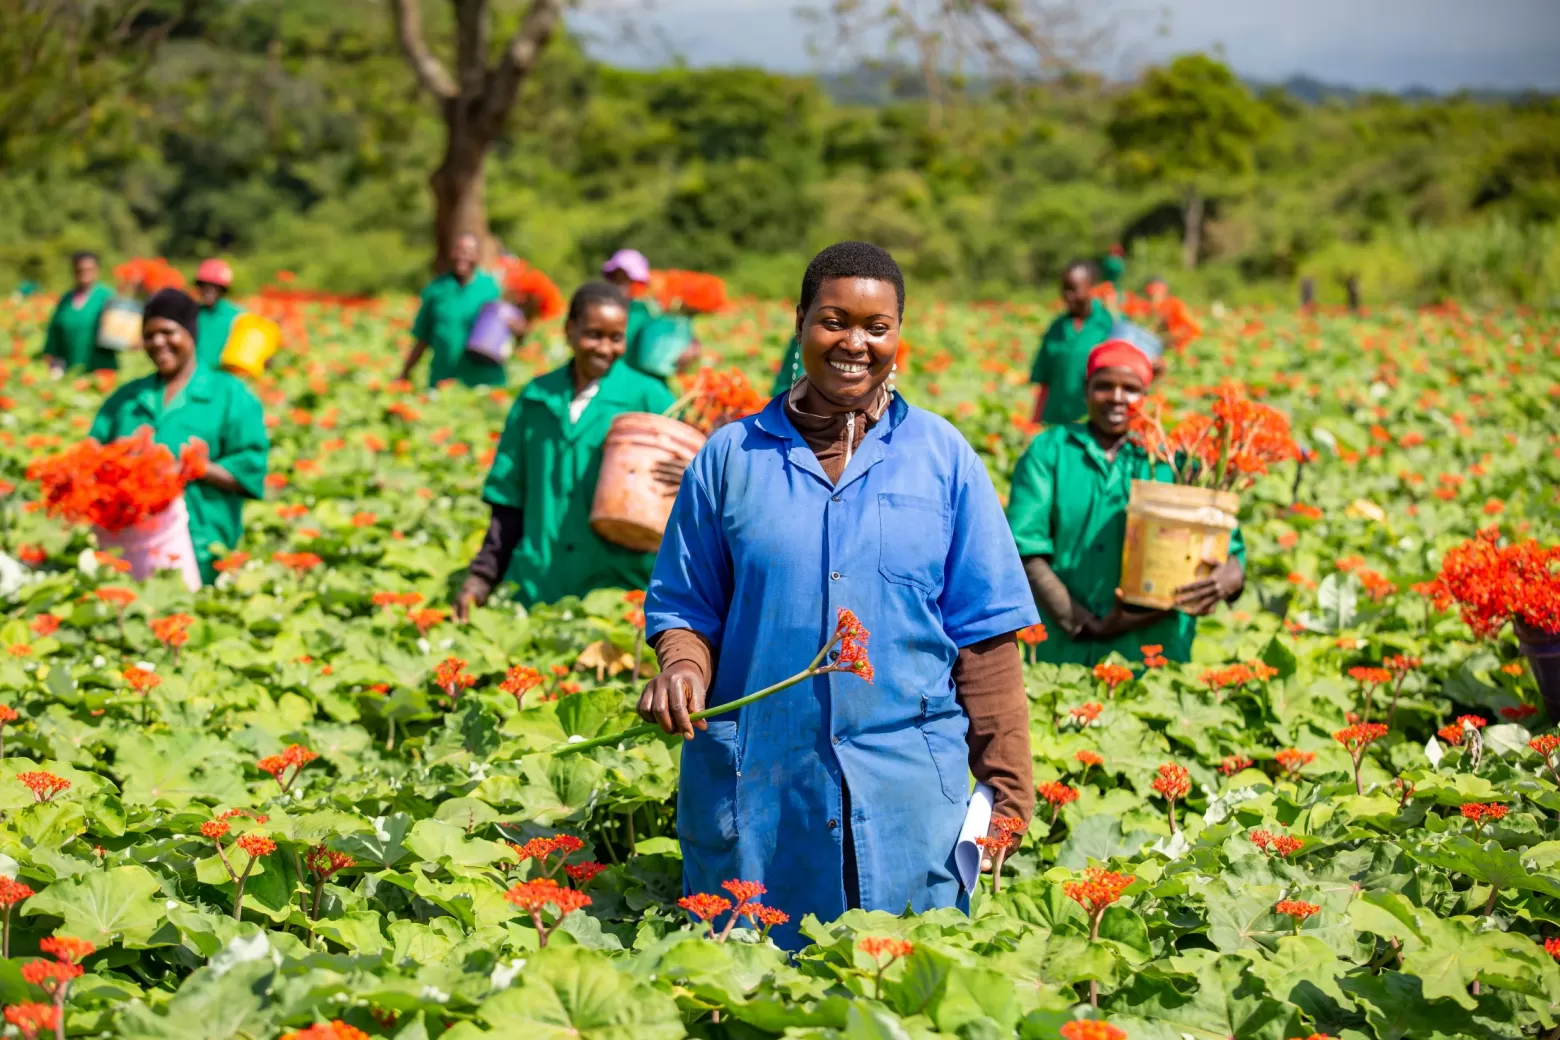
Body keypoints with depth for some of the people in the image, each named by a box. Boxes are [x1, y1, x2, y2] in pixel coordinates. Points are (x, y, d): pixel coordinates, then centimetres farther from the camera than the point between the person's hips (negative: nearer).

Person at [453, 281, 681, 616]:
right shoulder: (537, 398, 10)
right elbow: (510, 500, 14)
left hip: (620, 586, -3)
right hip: (537, 587, 3)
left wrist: (686, 478, -25)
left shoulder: (647, 397, 0)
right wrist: (481, 578, 11)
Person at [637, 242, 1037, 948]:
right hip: (755, 789, 0)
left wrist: (1007, 797, 1)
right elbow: (687, 605, 12)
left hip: (907, 790, 0)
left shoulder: (942, 457, 6)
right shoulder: (730, 457, 7)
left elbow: (985, 632, 5)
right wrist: (682, 666, -11)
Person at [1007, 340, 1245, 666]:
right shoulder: (1049, 451, 6)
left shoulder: (1171, 462, 8)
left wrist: (1225, 580, -21)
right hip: (1062, 651, 0)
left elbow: (1230, 549, 5)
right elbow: (1026, 549, -4)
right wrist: (1087, 625, -15)